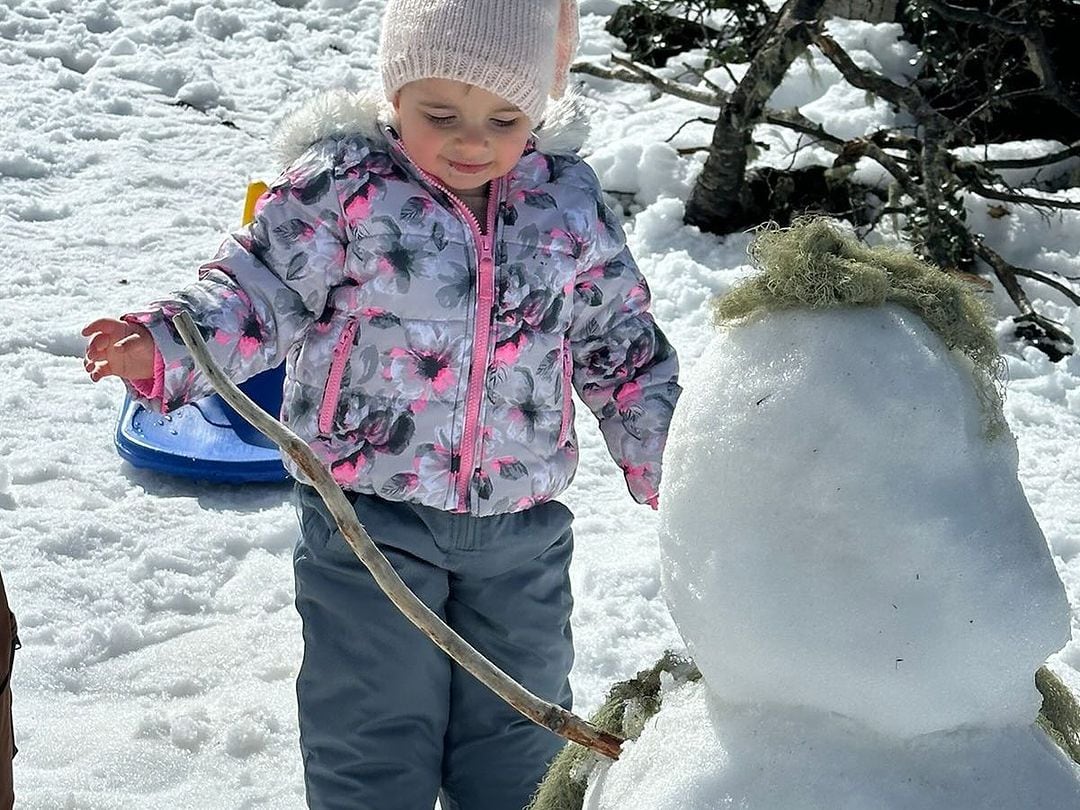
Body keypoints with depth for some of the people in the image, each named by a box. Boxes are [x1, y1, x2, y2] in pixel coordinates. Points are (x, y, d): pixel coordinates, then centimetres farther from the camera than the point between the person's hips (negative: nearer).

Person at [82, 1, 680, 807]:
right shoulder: (342, 184, -10)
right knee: (376, 720, 8)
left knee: (519, 710, 19)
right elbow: (265, 288, -11)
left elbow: (622, 348, 8)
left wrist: (671, 467, 9)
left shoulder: (571, 204, -1)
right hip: (369, 513, -2)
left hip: (522, 521, 3)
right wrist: (166, 346, -29)